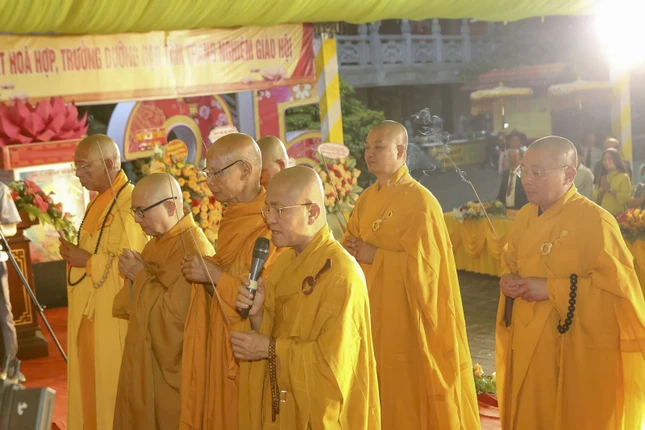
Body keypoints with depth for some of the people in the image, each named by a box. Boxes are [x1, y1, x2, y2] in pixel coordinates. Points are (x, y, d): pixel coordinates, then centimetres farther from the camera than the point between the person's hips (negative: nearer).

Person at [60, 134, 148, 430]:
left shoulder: (129, 203, -17)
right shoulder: (97, 201, 13)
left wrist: (87, 261, -17)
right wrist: (76, 255, 6)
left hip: (113, 317, -9)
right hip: (88, 314, 9)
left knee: (111, 390, 0)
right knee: (90, 388, 14)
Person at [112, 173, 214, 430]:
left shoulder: (193, 249, -22)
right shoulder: (158, 242, 9)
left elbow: (176, 315, -27)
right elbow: (133, 305, 14)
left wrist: (141, 276, -16)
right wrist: (134, 274, -7)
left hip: (171, 369, -9)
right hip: (145, 362, 9)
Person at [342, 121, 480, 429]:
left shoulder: (420, 202, -14)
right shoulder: (366, 199, 9)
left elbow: (422, 263, -21)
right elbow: (351, 243, 16)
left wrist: (374, 255, -16)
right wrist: (350, 250, -7)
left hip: (407, 315, -7)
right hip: (373, 311, 7)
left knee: (410, 390, 2)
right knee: (382, 390, 12)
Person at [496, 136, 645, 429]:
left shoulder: (596, 221, -16)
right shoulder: (525, 216, 8)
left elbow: (620, 287, -21)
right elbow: (510, 263, 21)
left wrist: (552, 290, -23)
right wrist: (508, 281, -3)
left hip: (577, 355, -7)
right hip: (528, 347, 7)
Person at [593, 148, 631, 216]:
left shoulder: (624, 177, -3)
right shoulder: (603, 177, 14)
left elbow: (626, 198, -17)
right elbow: (596, 199, 8)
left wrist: (610, 189, -15)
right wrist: (602, 189, -9)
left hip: (618, 216, -5)